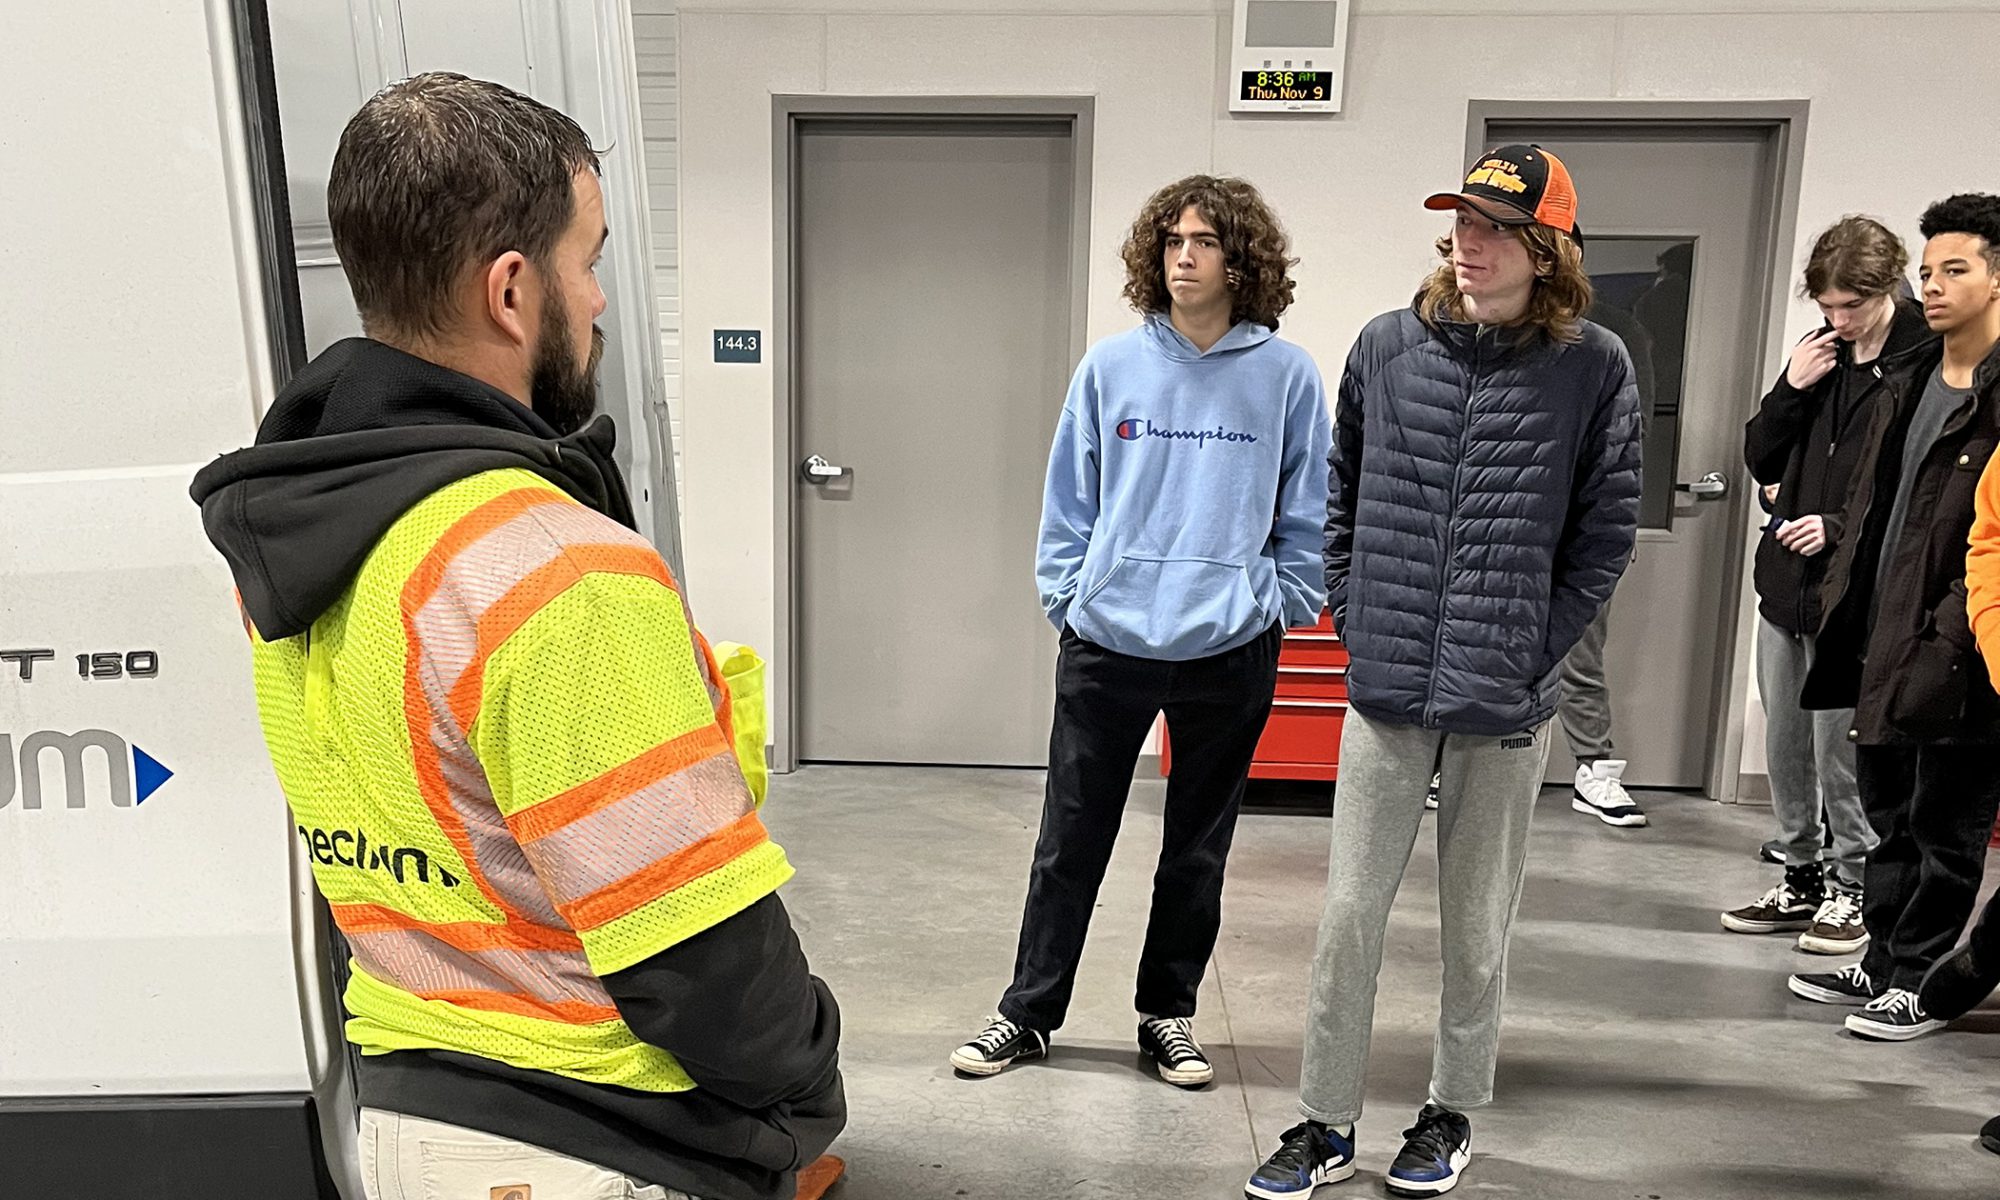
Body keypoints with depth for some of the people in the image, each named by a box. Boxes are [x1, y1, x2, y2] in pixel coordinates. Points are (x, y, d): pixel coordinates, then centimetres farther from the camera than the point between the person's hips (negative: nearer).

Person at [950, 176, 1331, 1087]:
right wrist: (1064, 595, 1)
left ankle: (1169, 1011, 32)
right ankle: (1029, 1012, 25)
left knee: (1197, 849, 14)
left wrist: (1284, 606, -1)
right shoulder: (1110, 367, 3)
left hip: (1230, 650, 0)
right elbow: (1069, 498, 7)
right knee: (1070, 842, 9)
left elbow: (1308, 514, 5)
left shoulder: (1286, 376, -1)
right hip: (1106, 639, 1)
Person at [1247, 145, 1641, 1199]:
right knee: (1349, 914, 6)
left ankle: (1452, 1113, 33)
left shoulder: (1594, 367, -3)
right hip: (1386, 690, 2)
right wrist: (1357, 624, 3)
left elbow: (1605, 534, -1)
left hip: (1506, 706, -1)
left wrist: (1530, 655, -6)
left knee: (1476, 924, 13)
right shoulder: (1387, 347, 4)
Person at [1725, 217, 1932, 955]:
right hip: (1785, 586, 7)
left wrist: (1840, 529, -19)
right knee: (1785, 748, 14)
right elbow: (1762, 463, 10)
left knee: (1840, 754, 1)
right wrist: (1791, 389, -3)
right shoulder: (1821, 355, 10)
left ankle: (1853, 888, 19)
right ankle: (1803, 879, 28)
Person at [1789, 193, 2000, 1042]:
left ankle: (1919, 980, 18)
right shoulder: (1909, 381, 14)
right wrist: (1844, 595, 12)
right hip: (1883, 636, 8)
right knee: (1889, 812, 17)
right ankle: (1883, 961, 30)